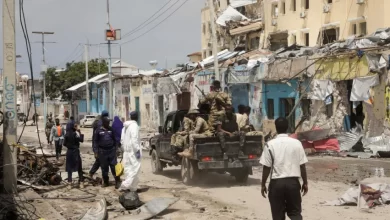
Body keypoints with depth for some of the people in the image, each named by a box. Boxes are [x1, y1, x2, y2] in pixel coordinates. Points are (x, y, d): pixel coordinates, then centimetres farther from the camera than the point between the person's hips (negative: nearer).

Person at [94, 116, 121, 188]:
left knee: (114, 166, -3)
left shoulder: (111, 130, 7)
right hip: (102, 151, -1)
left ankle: (117, 181, 0)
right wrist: (96, 151, -5)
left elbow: (114, 140, 13)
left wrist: (115, 149, 11)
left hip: (111, 150, 1)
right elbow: (95, 141, 1)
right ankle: (105, 182, 18)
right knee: (104, 168, 6)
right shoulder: (98, 130, 1)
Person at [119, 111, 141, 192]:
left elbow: (122, 139, 18)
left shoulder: (125, 126, 15)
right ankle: (125, 185, -18)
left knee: (128, 168, 11)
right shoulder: (134, 125, -12)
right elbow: (134, 139, -20)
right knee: (135, 168, -8)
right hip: (133, 151, -9)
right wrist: (137, 150, -18)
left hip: (126, 151, 9)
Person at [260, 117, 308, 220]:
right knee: (295, 212, 12)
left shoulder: (270, 144, -6)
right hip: (293, 181, 2)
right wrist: (305, 183, 12)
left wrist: (263, 184, 6)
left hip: (276, 182, -1)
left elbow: (266, 167, -5)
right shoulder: (296, 143, -1)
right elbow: (302, 166, 2)